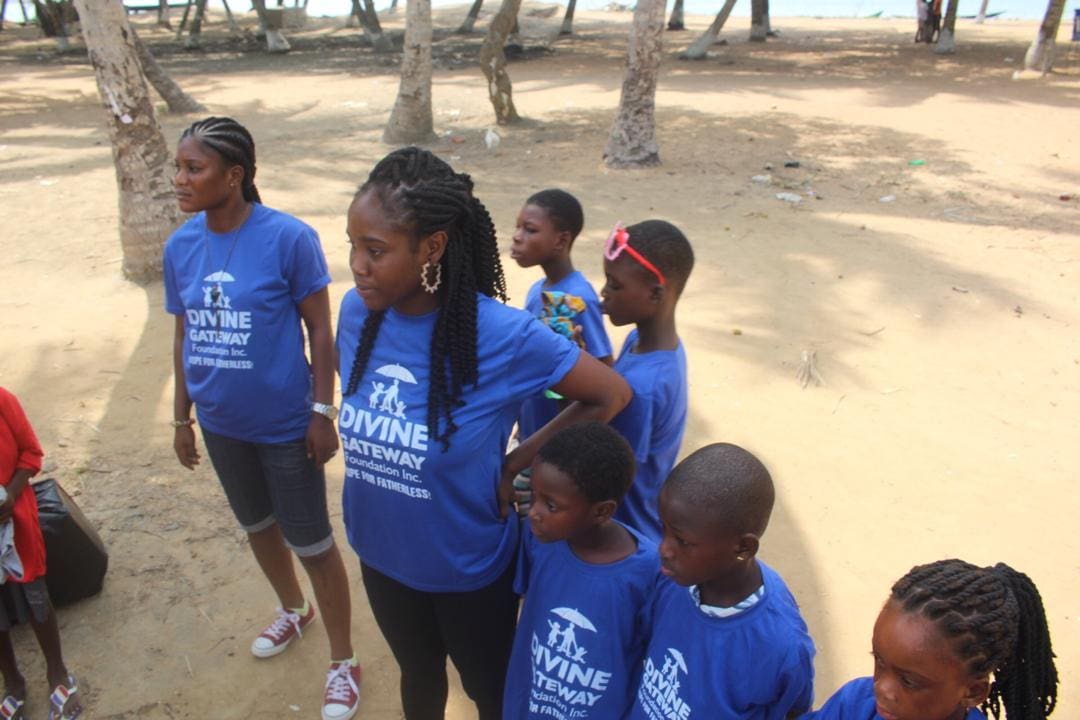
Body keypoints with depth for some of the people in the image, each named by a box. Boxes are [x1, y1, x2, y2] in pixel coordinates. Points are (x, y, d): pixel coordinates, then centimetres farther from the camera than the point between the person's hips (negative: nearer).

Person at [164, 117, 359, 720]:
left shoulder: (289, 238, -19)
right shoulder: (181, 246, -3)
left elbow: (320, 330, -13)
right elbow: (185, 336, 6)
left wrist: (322, 411, -13)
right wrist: (182, 415, 11)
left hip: (285, 423, -6)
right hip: (221, 424, 6)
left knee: (312, 543, 6)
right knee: (257, 525, 25)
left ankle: (343, 662, 26)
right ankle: (294, 610, 52)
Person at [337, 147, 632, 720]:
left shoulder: (503, 335, -28)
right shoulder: (356, 311, -13)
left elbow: (612, 396, -16)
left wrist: (514, 465, -16)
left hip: (468, 568, -4)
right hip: (381, 556, 4)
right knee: (418, 674, 30)